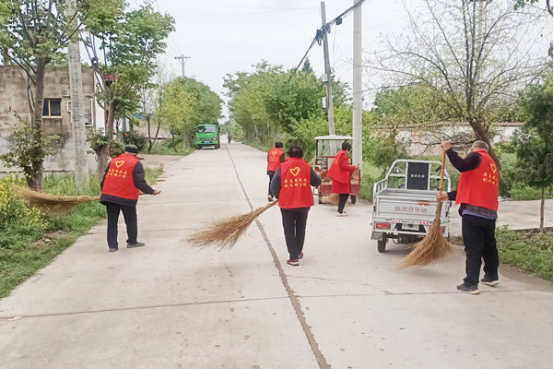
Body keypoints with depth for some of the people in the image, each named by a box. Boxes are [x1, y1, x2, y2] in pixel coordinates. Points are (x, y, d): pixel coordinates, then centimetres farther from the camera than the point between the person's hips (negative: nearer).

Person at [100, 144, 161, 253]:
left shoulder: (113, 161, 14)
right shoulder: (136, 164, -2)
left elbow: (105, 178, 16)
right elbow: (140, 183, -10)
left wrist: (104, 191, 26)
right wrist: (151, 191, -1)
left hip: (109, 195, 4)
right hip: (126, 197, -4)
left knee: (112, 221, 10)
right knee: (131, 220, 13)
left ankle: (112, 245, 9)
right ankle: (132, 242, 22)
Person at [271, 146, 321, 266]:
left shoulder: (283, 167, -8)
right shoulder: (307, 166, -5)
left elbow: (274, 185, -10)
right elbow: (317, 182, -1)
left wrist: (280, 197, 8)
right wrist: (318, 177, 22)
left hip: (287, 204, -2)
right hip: (304, 203, 2)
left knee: (289, 231, 8)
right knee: (301, 229, 22)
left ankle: (293, 257, 2)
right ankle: (298, 252, 35)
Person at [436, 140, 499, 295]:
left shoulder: (477, 156, 1)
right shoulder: (491, 165, 25)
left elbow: (462, 166, -23)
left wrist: (448, 150, -12)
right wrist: (448, 196, 22)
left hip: (473, 211, -8)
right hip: (490, 212, 8)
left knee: (473, 248, -6)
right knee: (489, 245, 21)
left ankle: (471, 284, -5)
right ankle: (492, 276, 34)